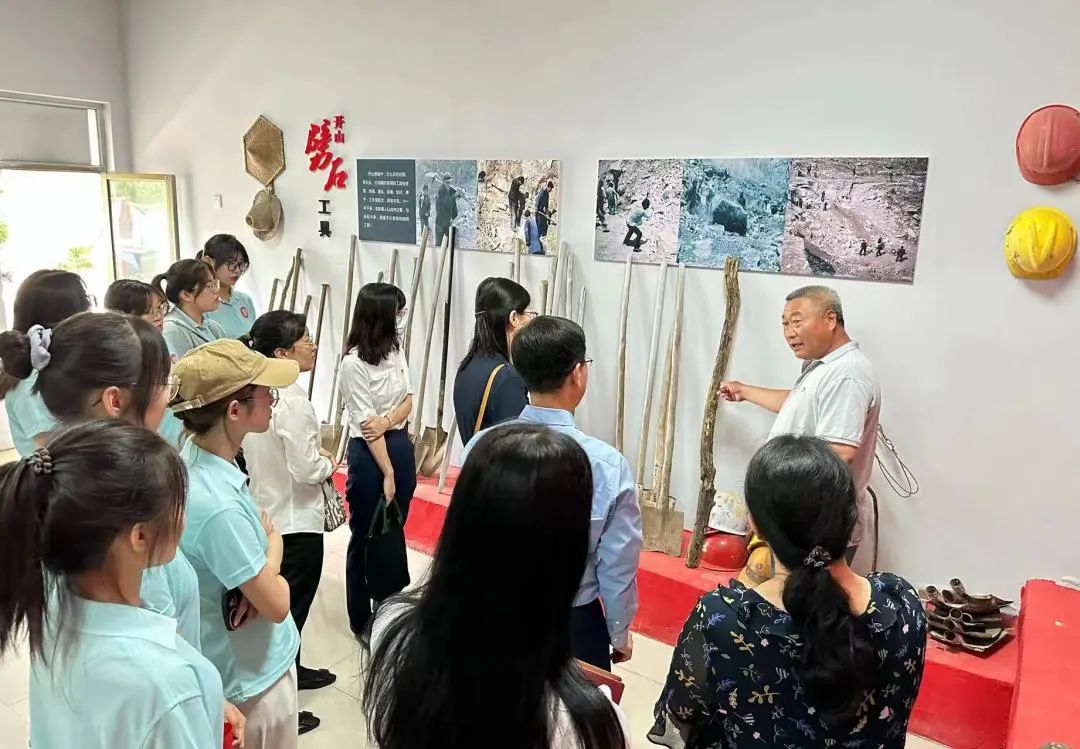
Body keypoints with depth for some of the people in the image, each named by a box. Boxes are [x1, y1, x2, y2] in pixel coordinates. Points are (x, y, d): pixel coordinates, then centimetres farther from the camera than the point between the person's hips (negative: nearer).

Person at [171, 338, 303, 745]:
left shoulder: (192, 454, -9)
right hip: (255, 670, -8)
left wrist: (258, 578, -13)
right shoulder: (219, 506, -36)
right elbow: (276, 605, -25)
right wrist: (274, 546, -8)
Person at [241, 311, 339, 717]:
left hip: (268, 514, 9)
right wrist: (328, 463, -5)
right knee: (289, 609, 6)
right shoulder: (292, 401, -25)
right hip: (296, 521, -9)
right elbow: (307, 471, -24)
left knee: (279, 604, 24)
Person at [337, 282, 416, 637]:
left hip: (401, 445, 7)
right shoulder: (354, 363, -17)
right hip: (368, 453, -7)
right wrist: (387, 473, -16)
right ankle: (361, 619, 26)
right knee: (365, 536, 9)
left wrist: (387, 421, -18)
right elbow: (366, 425, -18)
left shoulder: (395, 349, 4)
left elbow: (408, 399, 3)